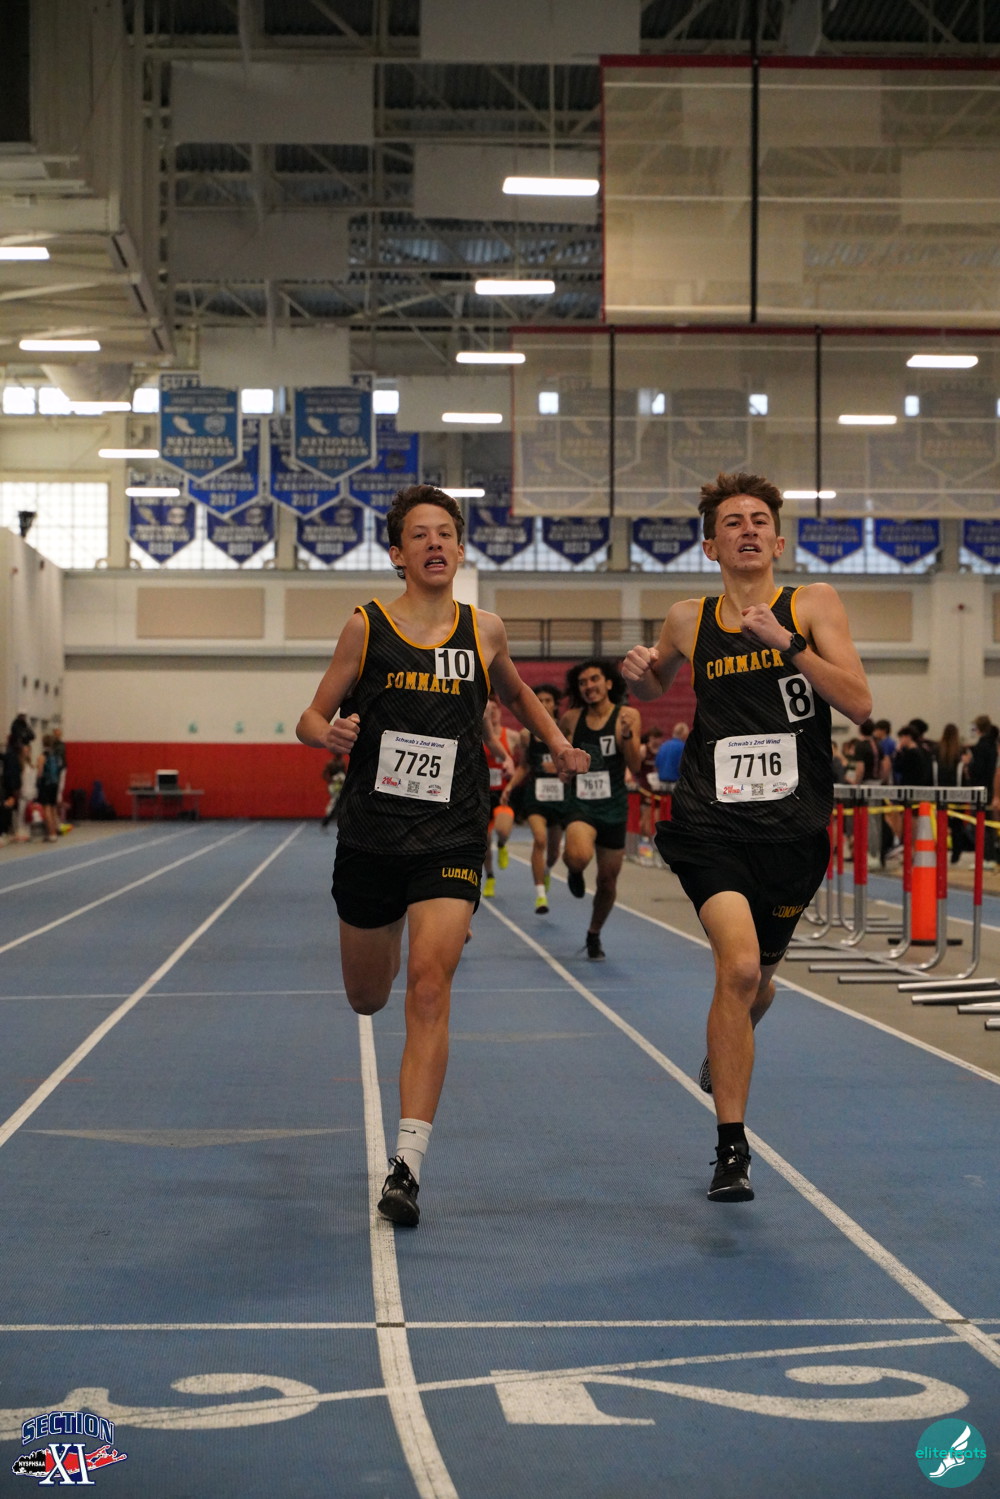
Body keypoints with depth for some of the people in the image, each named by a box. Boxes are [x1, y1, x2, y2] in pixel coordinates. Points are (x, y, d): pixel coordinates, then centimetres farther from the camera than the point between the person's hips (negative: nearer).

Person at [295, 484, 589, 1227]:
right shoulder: (367, 627, -1)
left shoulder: (485, 630, 4)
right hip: (371, 832, 1)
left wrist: (556, 740, 8)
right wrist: (331, 733, -20)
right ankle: (386, 946, 56)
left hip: (451, 837, -1)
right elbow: (311, 718, 3)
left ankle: (409, 1163, -18)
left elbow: (517, 693, 25)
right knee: (368, 998, 16)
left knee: (430, 984, -18)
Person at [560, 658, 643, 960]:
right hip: (581, 804, 0)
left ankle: (594, 936, 34)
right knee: (578, 856, -32)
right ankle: (575, 872, 6)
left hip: (613, 807, 0)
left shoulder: (627, 716, -4)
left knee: (608, 880, 9)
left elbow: (635, 766, -13)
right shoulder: (571, 719, 2)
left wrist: (627, 735, -27)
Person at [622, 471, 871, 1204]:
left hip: (793, 828, 1)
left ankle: (724, 1054, 54)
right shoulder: (689, 621, 6)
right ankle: (732, 1151, -12)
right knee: (738, 965, -22)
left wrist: (785, 640, -19)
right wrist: (640, 672, 3)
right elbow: (657, 686, 27)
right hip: (713, 822, -1)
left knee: (758, 979, 15)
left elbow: (860, 704, -10)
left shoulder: (813, 605, 0)